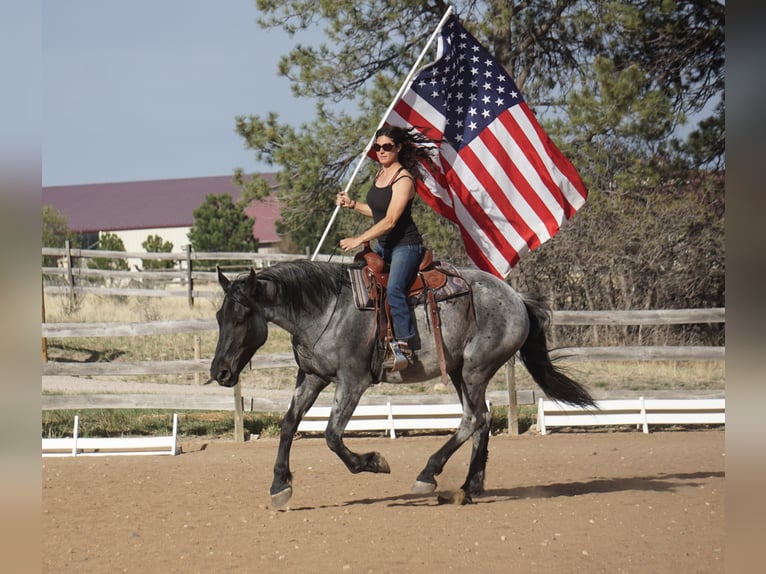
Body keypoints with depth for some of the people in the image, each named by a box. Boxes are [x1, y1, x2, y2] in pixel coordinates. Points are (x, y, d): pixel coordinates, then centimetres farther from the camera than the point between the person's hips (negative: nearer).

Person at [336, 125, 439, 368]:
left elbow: (390, 221, -24)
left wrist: (359, 239, -26)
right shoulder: (380, 174, 10)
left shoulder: (403, 179, -17)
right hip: (384, 247, 10)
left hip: (405, 245, -10)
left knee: (394, 289, -28)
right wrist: (351, 204, 9)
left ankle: (406, 343, -28)